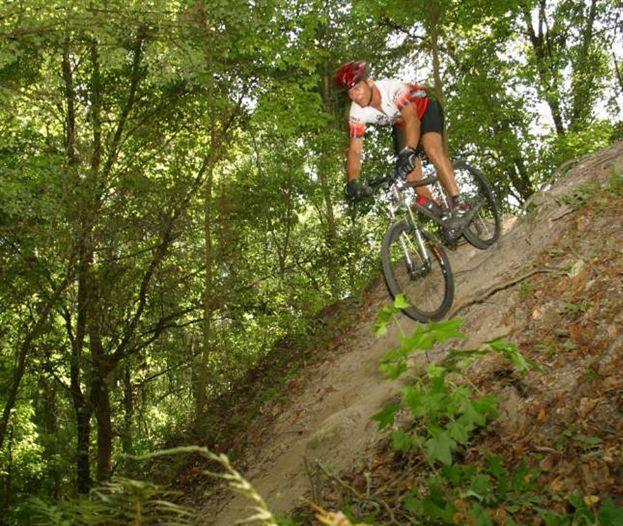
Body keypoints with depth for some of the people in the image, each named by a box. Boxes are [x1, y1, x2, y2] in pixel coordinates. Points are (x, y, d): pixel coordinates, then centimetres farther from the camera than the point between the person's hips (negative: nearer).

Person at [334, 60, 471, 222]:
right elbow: (354, 150, -24)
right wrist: (352, 183, -39)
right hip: (400, 123, 5)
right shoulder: (357, 113, -24)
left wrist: (409, 152, -66)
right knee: (409, 168, -11)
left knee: (432, 148, -30)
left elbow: (412, 118, -50)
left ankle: (458, 201, -28)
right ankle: (433, 209, 6)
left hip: (424, 108, -5)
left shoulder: (394, 88, -38)